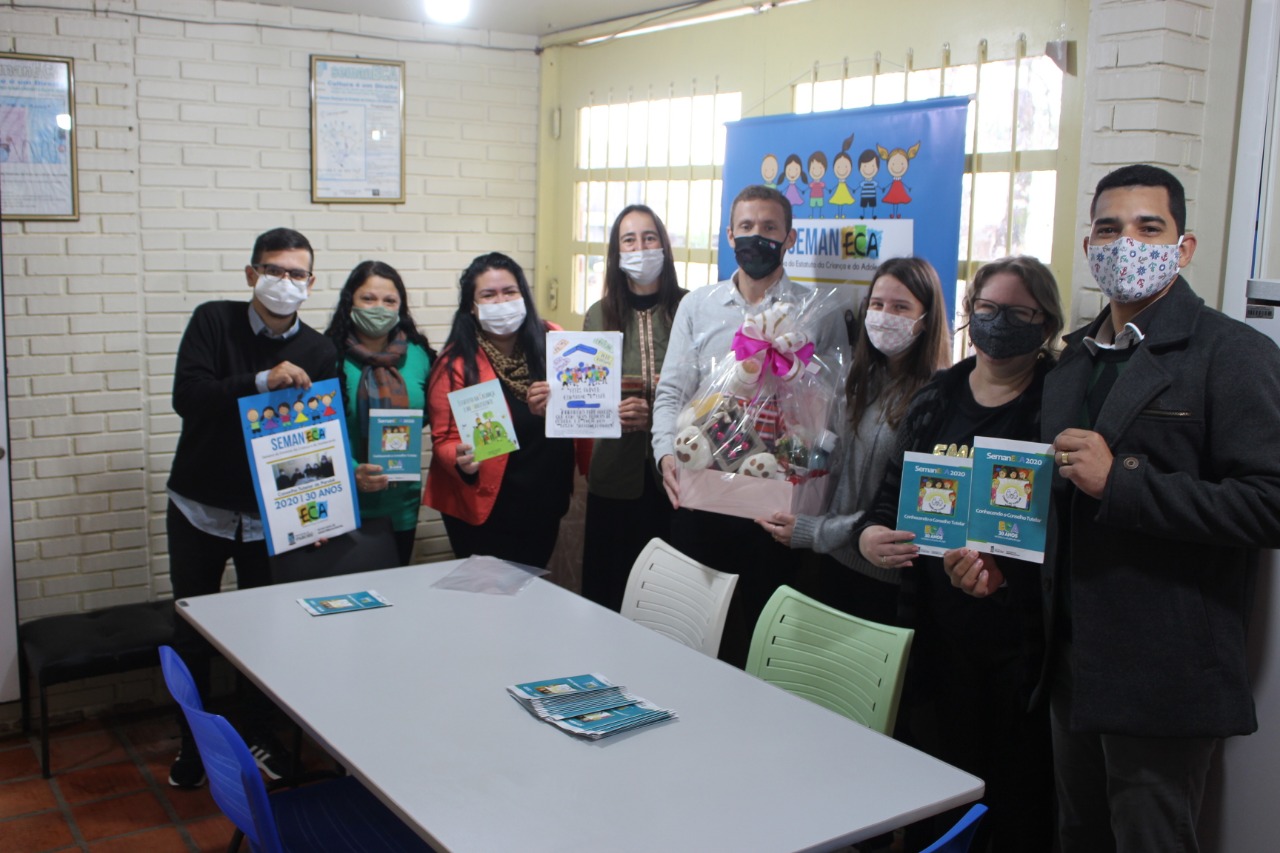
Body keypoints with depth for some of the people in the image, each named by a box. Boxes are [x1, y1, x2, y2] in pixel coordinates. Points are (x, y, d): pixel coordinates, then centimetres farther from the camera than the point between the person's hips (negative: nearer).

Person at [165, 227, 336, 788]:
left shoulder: (317, 353, -3)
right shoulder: (214, 322, -7)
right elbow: (187, 395, -20)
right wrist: (261, 381, -33)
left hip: (269, 513, 1)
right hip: (199, 508, -1)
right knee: (190, 633, 10)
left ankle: (261, 736, 31)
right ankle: (192, 742, 29)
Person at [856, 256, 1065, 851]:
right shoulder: (935, 399, 9)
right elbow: (894, 490, 13)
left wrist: (1003, 563, -27)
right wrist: (871, 534, -7)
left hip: (1020, 638, -4)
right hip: (939, 629, 4)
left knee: (1019, 801, 6)